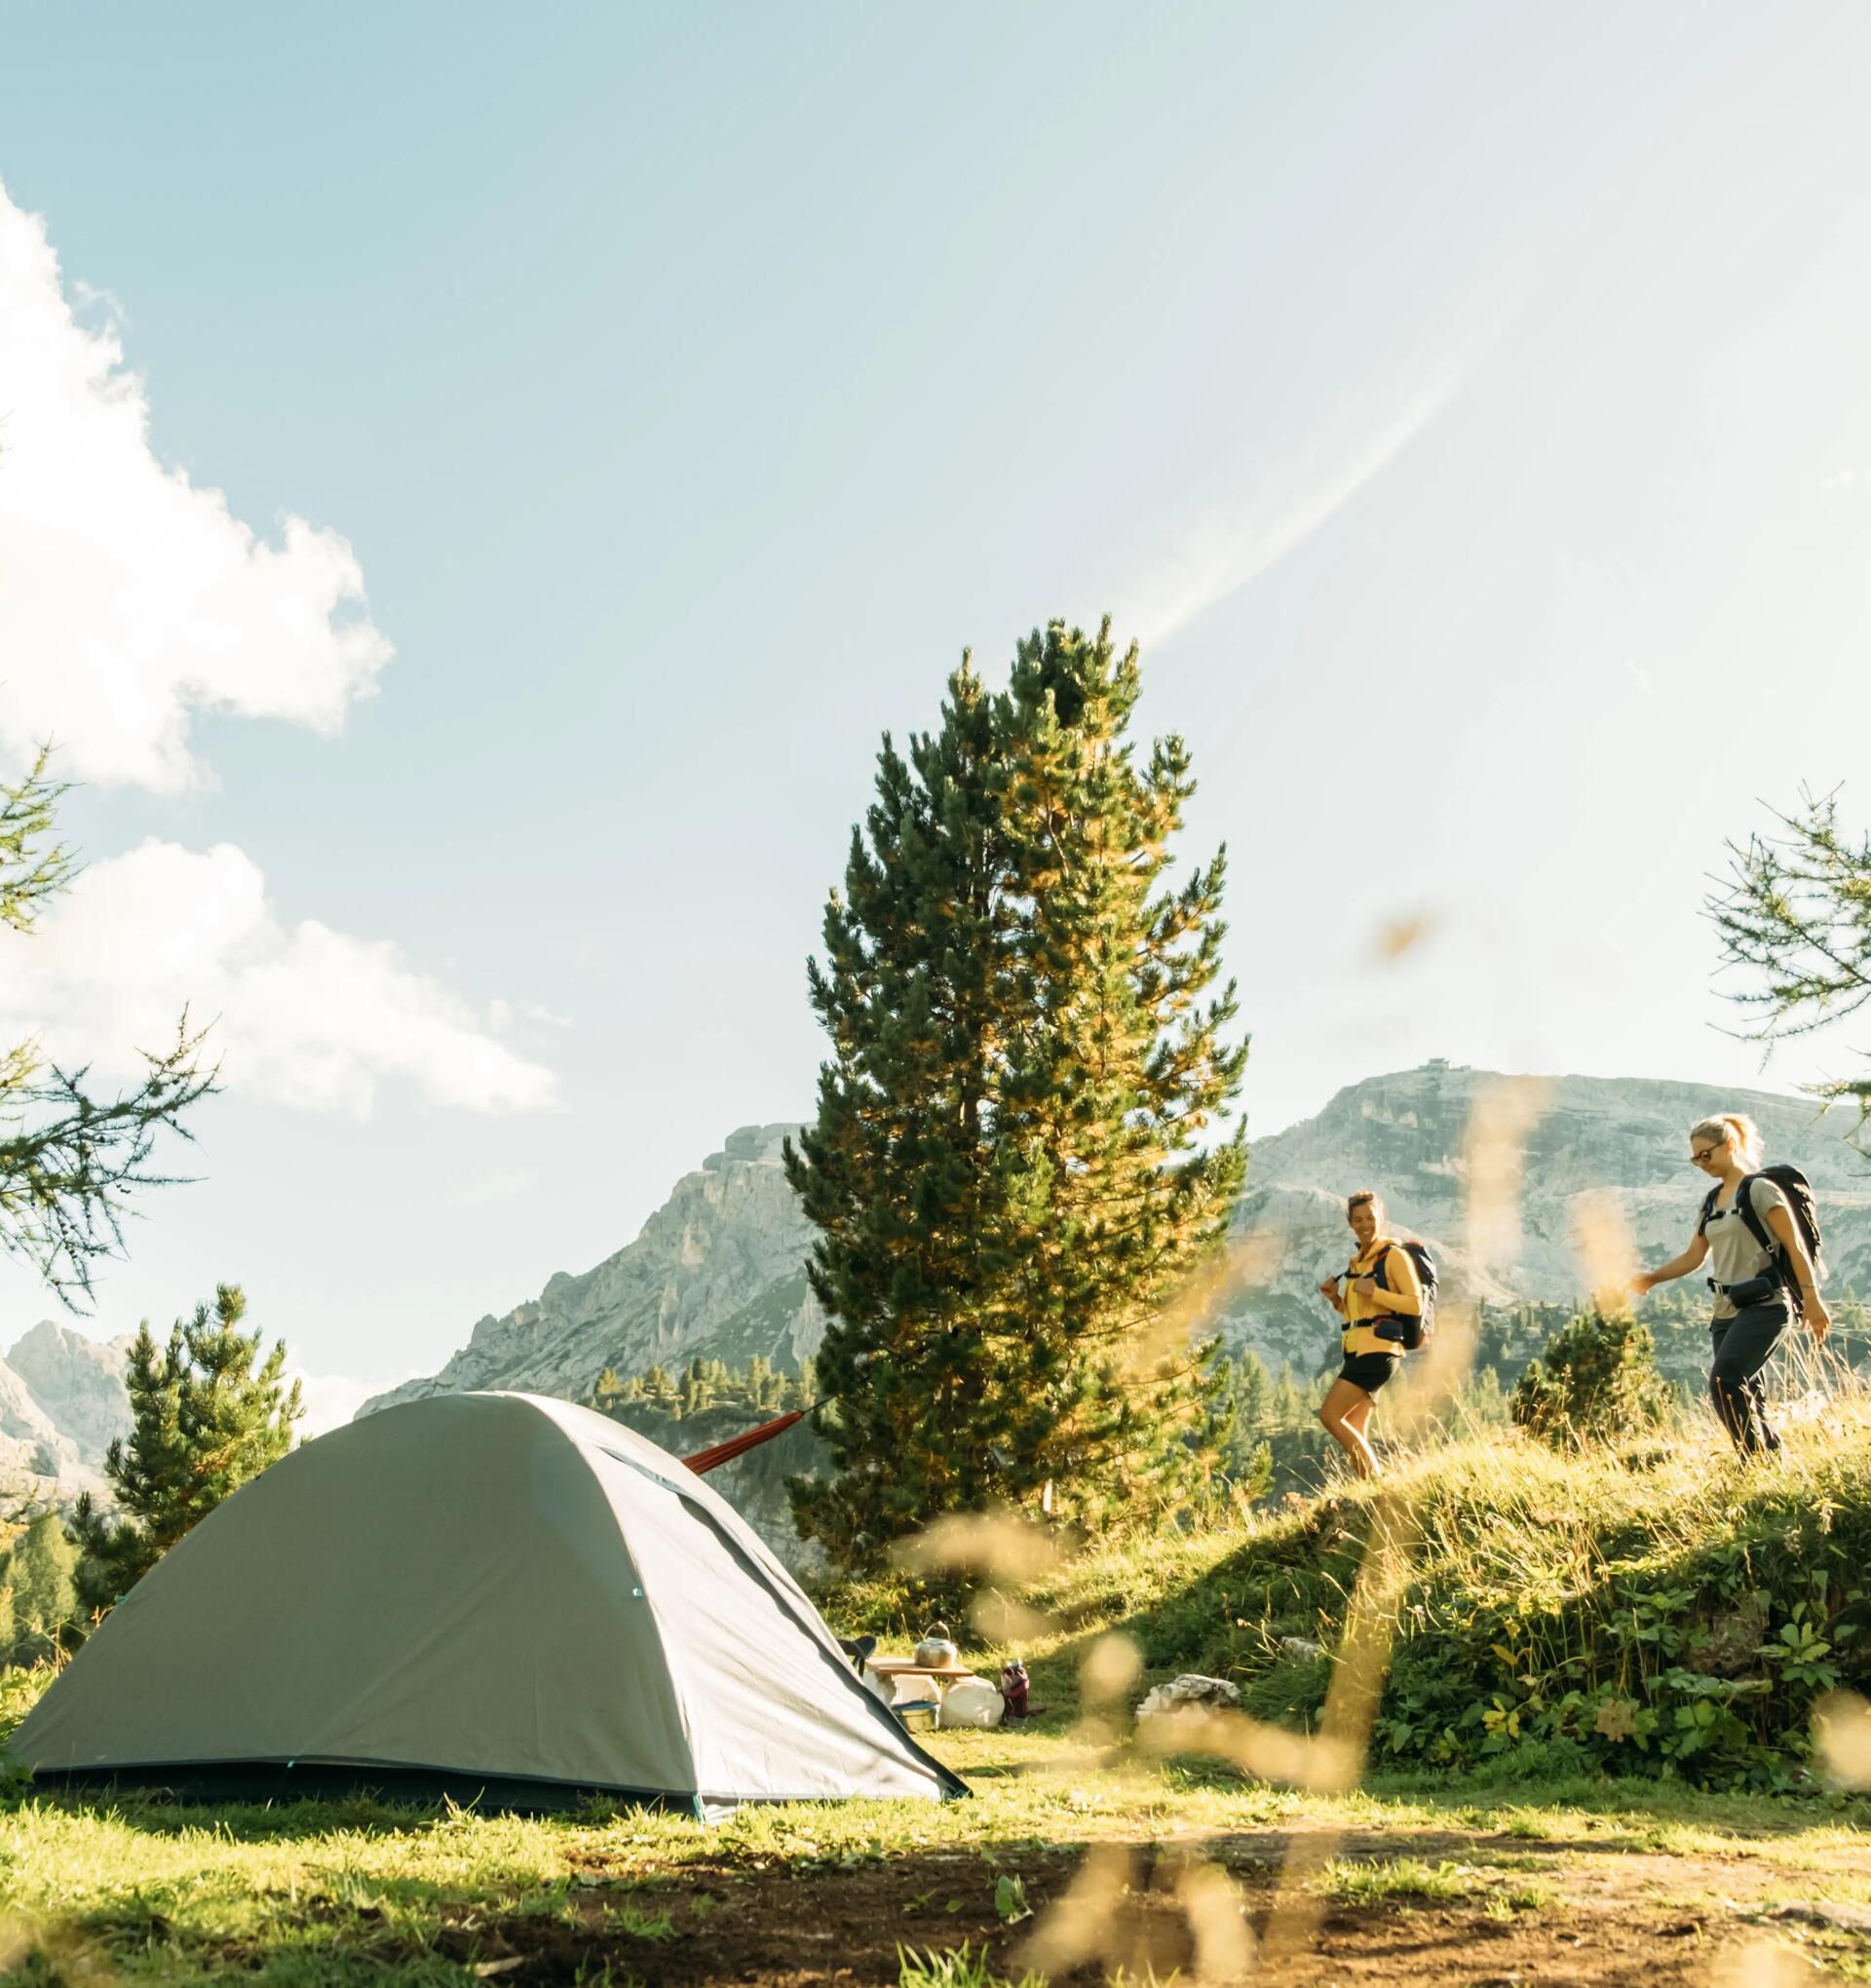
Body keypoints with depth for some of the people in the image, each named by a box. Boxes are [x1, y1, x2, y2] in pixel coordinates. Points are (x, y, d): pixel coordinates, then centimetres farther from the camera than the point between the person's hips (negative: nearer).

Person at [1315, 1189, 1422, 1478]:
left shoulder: (1394, 1255, -4)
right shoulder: (1358, 1261, 20)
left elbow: (1416, 1305, -11)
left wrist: (1374, 1291, -16)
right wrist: (1335, 1299, 8)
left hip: (1378, 1349, -9)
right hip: (1358, 1351, 9)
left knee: (1330, 1414, -15)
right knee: (1353, 1434, 5)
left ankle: (1375, 1479, -9)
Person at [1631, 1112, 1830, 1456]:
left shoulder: (1759, 1189, -5)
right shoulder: (1711, 1201, 16)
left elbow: (1795, 1246, -9)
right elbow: (1694, 1257, 18)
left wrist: (1811, 1299, -15)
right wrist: (1652, 1278, 5)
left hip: (1763, 1305, -8)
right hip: (1726, 1311, 8)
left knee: (1724, 1381, -22)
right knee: (1745, 1397, 4)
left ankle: (1755, 1460, -17)